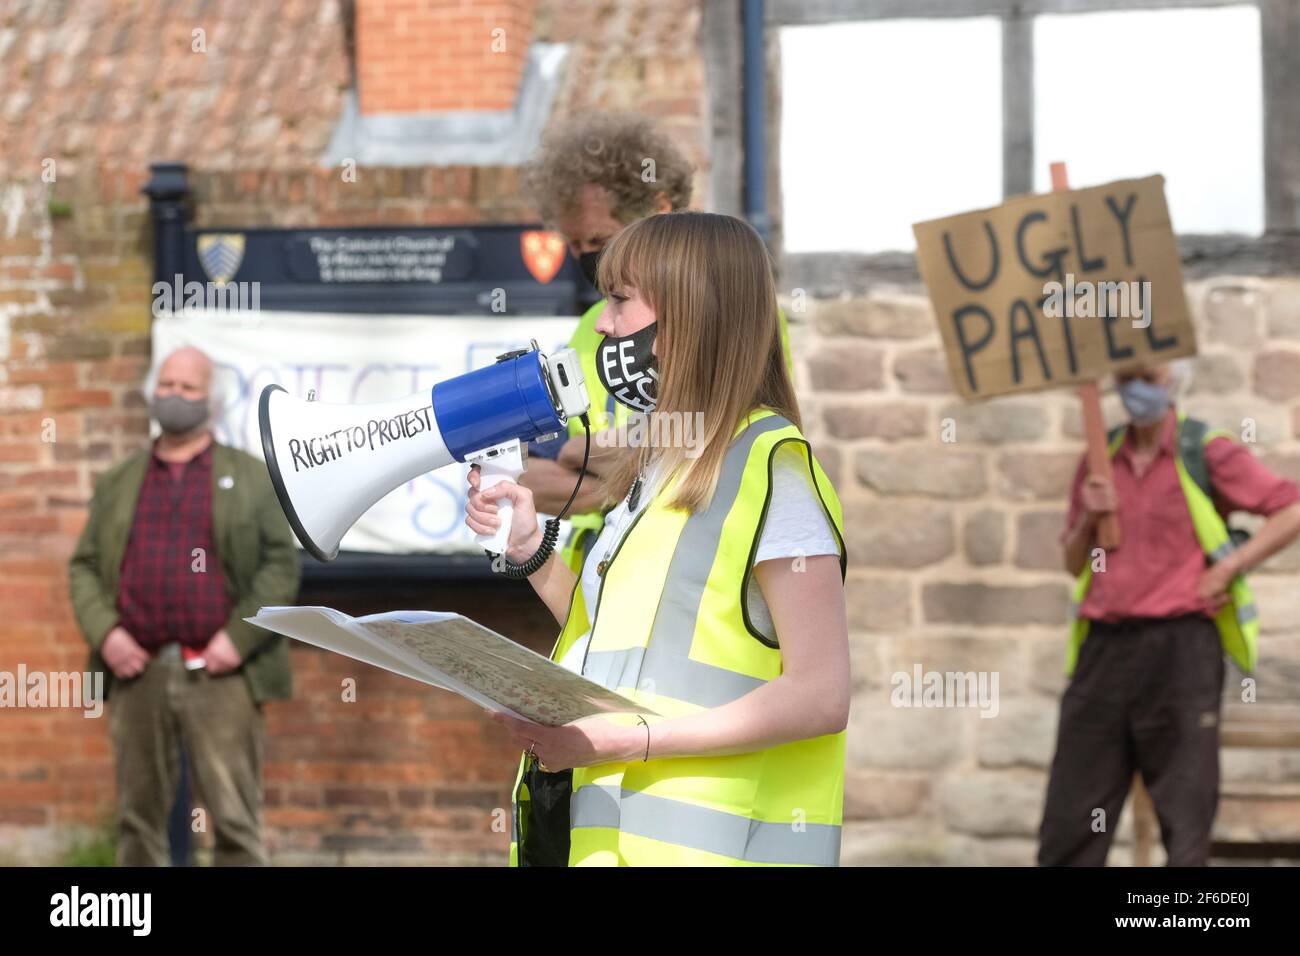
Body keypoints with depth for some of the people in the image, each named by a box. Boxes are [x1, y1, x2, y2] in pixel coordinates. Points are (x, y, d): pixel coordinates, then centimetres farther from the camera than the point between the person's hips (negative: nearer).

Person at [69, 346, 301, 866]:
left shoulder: (251, 477, 8)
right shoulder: (118, 483, 16)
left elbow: (281, 565, 1)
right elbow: (84, 567, 13)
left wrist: (239, 638, -10)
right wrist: (104, 631, -5)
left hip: (220, 673, -3)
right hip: (138, 671, 3)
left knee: (235, 818, -5)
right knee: (139, 817, 5)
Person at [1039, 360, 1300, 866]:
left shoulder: (1205, 453, 0)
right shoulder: (1101, 459, 15)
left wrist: (1229, 567, -10)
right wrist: (1089, 520, 1)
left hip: (1180, 644, -5)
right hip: (1104, 648, 5)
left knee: (1185, 817, -3)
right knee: (1068, 819, 2)